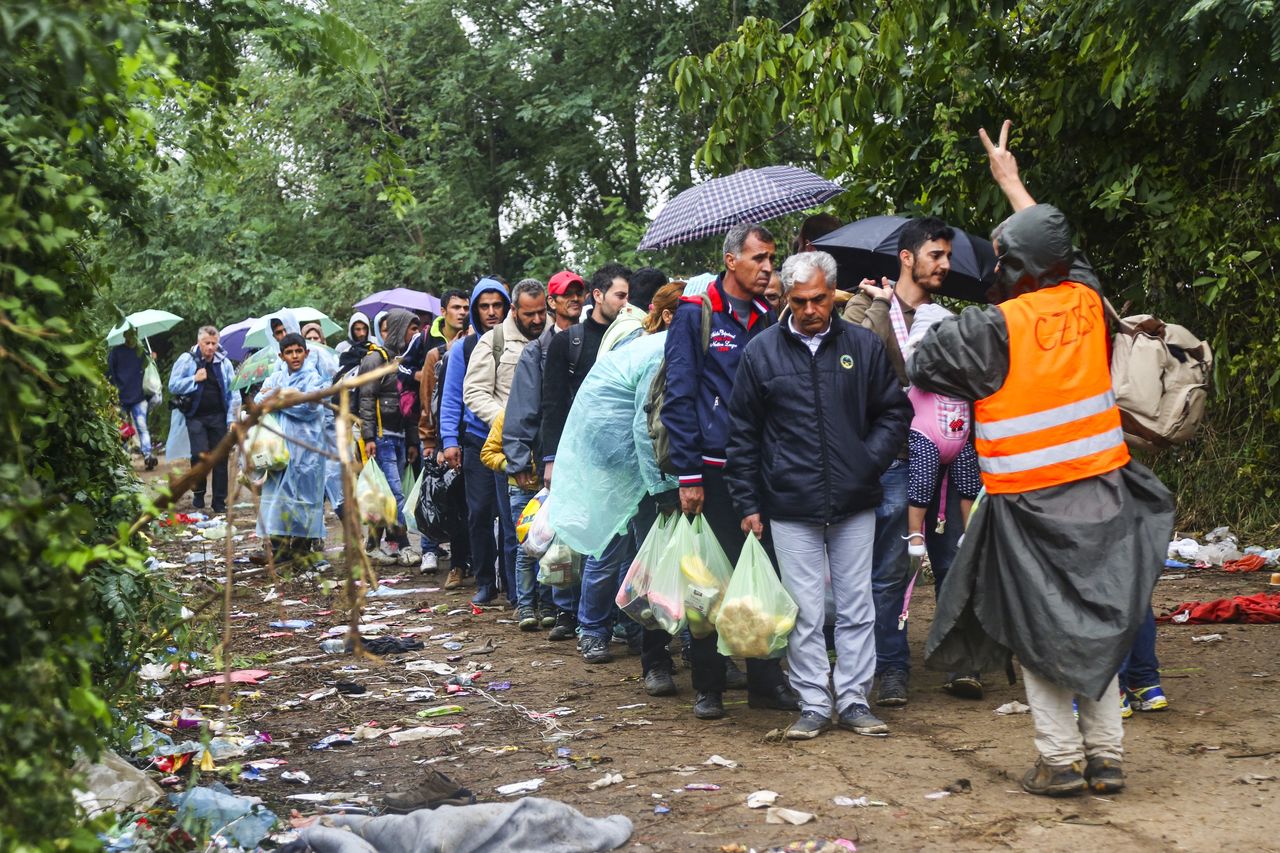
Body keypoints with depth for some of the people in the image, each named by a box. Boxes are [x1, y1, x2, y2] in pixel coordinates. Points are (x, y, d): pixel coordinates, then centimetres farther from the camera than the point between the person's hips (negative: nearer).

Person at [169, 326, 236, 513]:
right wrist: (194, 379, -13)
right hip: (196, 416, -2)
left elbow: (233, 393, 7)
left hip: (218, 416, 2)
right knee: (200, 454, -16)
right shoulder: (186, 360, -1)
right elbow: (173, 386, -1)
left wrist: (232, 419, 1)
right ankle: (198, 491, 9)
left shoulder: (224, 362, 5)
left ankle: (220, 502, 10)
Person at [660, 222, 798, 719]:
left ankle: (766, 681, 16)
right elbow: (679, 398, -6)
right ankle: (707, 687, 12)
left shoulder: (769, 319, 13)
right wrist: (688, 474, -12)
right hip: (714, 469, -4)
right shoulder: (695, 314, -1)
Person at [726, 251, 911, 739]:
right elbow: (742, 433, 5)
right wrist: (748, 504, 2)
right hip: (790, 507, -1)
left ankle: (854, 701, 16)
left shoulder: (864, 346, 4)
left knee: (857, 607, 7)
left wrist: (870, 461, -3)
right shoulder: (762, 351, 2)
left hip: (854, 504, 1)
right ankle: (814, 705, 12)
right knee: (804, 613, 3)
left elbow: (895, 411, 13)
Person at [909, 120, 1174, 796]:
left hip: (1031, 504, -5)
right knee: (1097, 623, 14)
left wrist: (982, 385, 13)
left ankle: (1060, 759, 8)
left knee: (1036, 627, 7)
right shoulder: (1087, 302, 1)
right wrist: (1011, 180, 31)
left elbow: (923, 364, -4)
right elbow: (1050, 241, 21)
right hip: (1102, 490, 5)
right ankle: (1106, 756, 16)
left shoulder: (995, 327, -15)